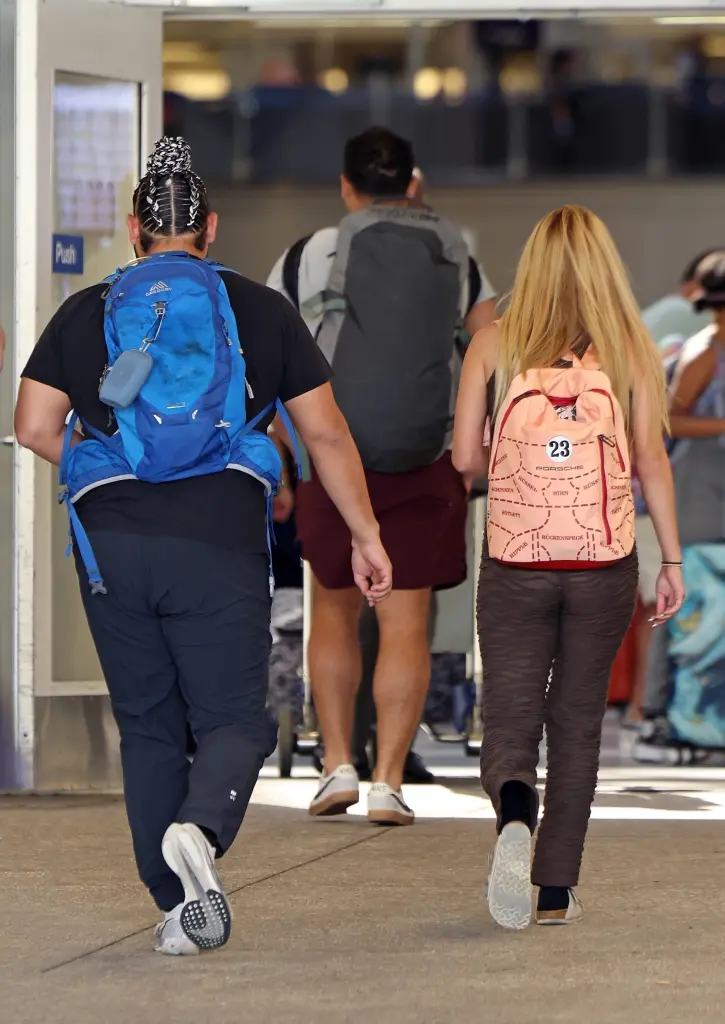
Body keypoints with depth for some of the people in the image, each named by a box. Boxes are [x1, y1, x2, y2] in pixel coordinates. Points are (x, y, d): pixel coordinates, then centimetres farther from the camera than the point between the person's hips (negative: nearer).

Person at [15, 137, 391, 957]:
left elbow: (33, 428, 4)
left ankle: (178, 907, 7)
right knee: (232, 719, 3)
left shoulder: (85, 313, 10)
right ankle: (200, 831, -28)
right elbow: (326, 435, 8)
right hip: (221, 542, -1)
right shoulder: (261, 312, 9)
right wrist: (365, 537, 15)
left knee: (148, 729, 10)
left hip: (111, 542, 1)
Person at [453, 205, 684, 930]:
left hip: (514, 564, -1)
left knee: (509, 721, 3)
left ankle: (514, 813, -30)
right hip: (604, 564, 1)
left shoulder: (493, 345, 1)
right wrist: (672, 560, 6)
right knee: (577, 722, 13)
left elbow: (465, 457, 1)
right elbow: (652, 460, -1)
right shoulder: (630, 348, 1)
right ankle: (556, 890, 12)